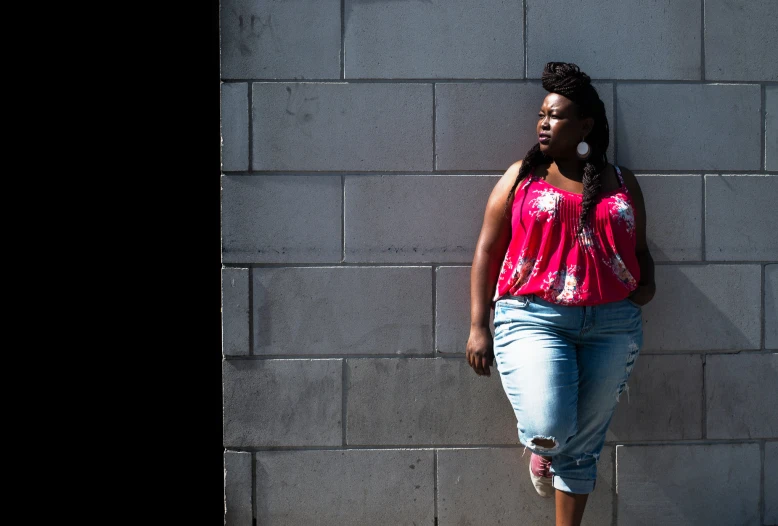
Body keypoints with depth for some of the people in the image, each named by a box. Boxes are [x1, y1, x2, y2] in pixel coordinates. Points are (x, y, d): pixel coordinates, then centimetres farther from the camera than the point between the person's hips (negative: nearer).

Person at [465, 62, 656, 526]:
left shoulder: (622, 183, 12)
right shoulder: (521, 177, 6)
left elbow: (640, 249, 21)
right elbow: (487, 251, 5)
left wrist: (647, 283, -2)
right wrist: (478, 327, -1)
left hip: (612, 326, 3)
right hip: (533, 319, -2)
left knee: (584, 444, 8)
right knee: (549, 429, -19)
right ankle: (542, 447, 19)